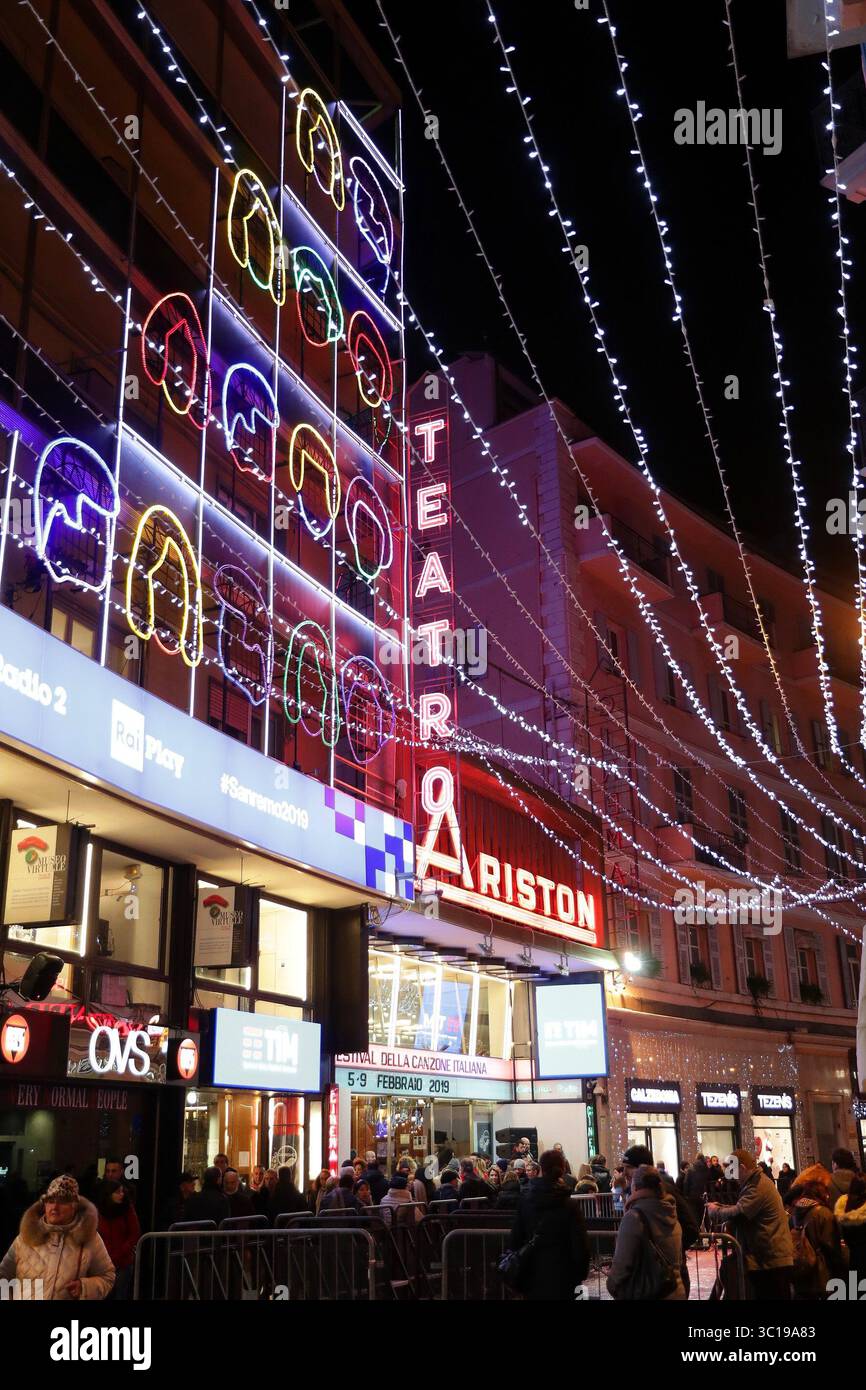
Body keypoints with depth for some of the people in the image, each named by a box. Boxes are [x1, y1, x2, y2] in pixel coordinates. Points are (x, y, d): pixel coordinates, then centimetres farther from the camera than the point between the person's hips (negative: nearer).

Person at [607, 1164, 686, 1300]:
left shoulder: (634, 1216, -18)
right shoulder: (670, 1213, 5)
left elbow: (622, 1262, -17)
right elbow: (678, 1259, 14)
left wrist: (612, 1285, -2)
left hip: (643, 1294, -7)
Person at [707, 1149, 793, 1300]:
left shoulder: (758, 1186, -19)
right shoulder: (757, 1182, 17)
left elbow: (738, 1214, -25)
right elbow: (744, 1209, 25)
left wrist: (715, 1211, -7)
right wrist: (722, 1207, 10)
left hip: (772, 1260, -11)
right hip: (768, 1258, 11)